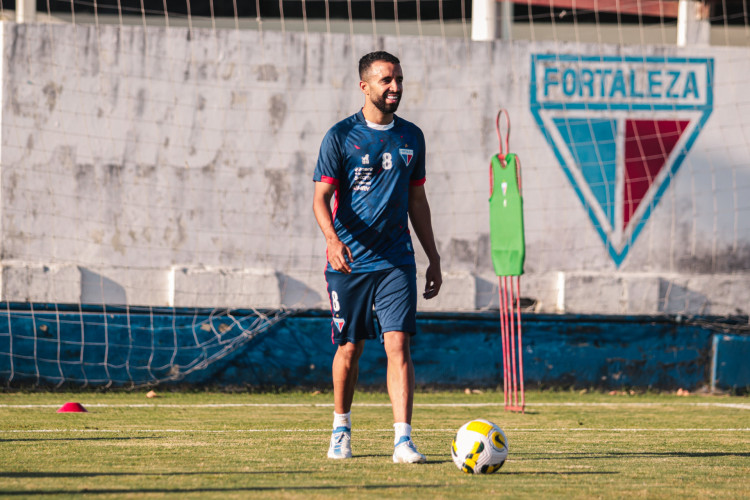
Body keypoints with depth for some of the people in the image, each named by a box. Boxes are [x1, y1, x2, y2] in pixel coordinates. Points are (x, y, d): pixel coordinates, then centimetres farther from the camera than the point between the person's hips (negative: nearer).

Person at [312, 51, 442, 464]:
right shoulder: (341, 135, -3)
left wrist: (434, 259, 15)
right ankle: (341, 431, 28)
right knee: (349, 349, 7)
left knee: (398, 344, -12)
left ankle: (403, 439, -16)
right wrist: (332, 239, -26)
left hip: (396, 260, 2)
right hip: (349, 260, -2)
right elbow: (321, 197, -7)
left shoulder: (411, 137, 10)